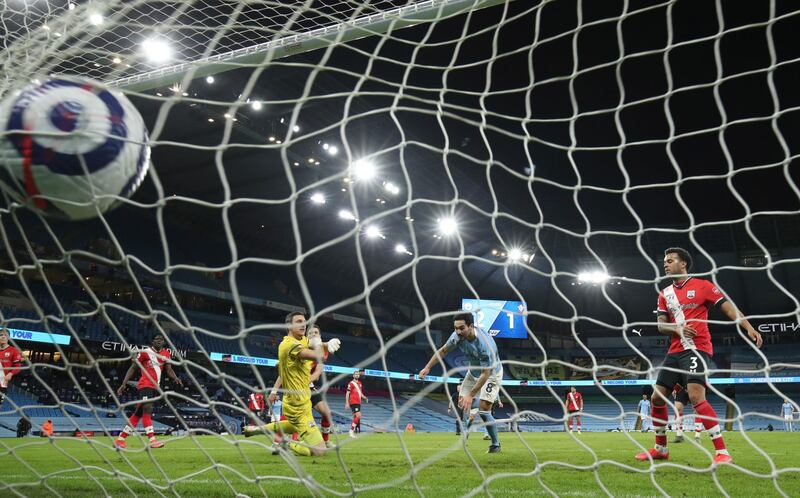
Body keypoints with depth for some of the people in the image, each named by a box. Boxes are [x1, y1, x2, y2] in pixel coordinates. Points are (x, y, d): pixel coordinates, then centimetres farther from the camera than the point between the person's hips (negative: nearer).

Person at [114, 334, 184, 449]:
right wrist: (124, 384, -5)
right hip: (145, 385, -6)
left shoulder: (166, 354, 12)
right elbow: (133, 368, 1)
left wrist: (175, 378, -16)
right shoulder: (145, 352, -3)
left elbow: (169, 369, 6)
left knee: (138, 413, 9)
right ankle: (152, 440, -26)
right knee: (147, 409, -20)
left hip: (156, 387, 6)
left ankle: (120, 439, 17)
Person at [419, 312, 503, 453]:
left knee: (483, 410, -15)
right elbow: (443, 350, 0)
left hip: (492, 374, -7)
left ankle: (495, 444, 3)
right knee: (461, 404, -1)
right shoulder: (458, 336, -20)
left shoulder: (485, 343, -39)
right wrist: (427, 367, -6)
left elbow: (486, 373, -33)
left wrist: (471, 395, -33)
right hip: (473, 371, 7)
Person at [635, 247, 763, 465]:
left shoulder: (703, 285, -2)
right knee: (657, 397, 6)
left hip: (697, 348, -7)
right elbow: (661, 325, 10)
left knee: (696, 396, -24)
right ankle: (660, 448, 23)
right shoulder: (665, 294, 14)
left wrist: (749, 328, -20)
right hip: (675, 351, 7)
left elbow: (728, 308, -6)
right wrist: (677, 328, -12)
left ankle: (722, 452, -21)